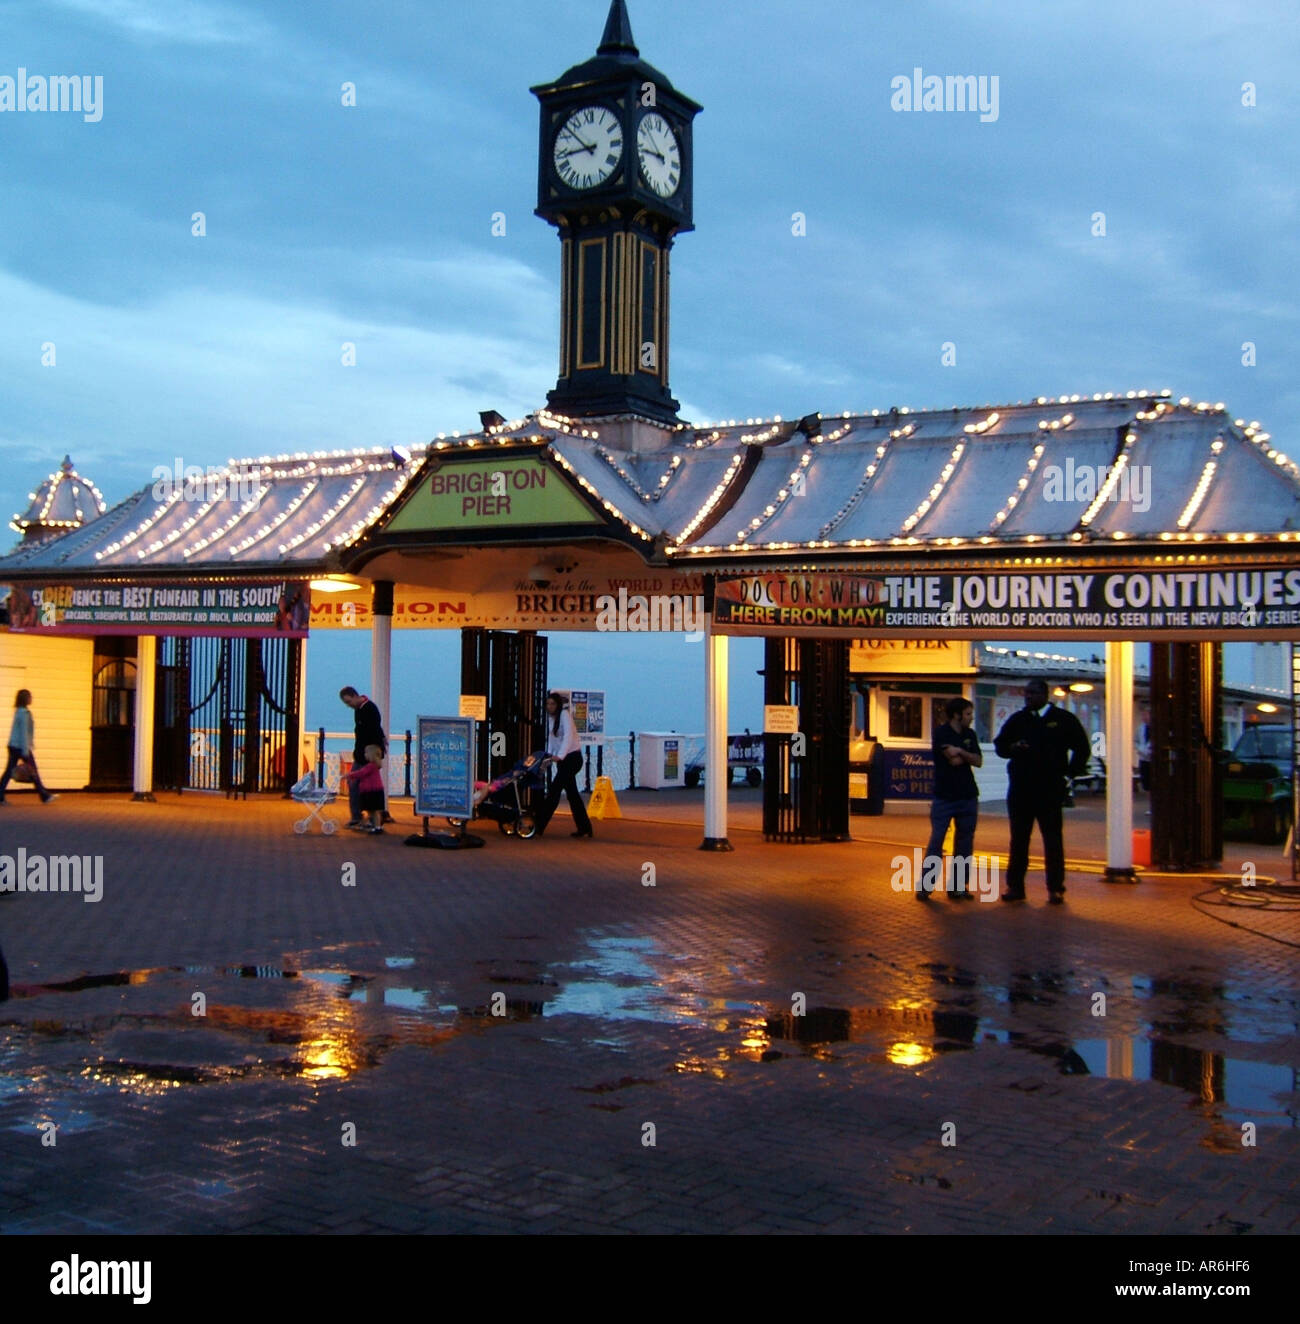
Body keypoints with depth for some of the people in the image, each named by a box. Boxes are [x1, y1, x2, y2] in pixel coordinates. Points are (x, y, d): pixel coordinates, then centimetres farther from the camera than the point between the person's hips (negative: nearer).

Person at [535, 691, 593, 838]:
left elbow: (568, 736, -27)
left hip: (572, 757, -9)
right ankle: (584, 827, 16)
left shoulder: (564, 715, -15)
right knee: (572, 793, 10)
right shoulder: (551, 717, 10)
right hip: (562, 759, 9)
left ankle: (539, 827, -12)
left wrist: (559, 756, -37)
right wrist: (549, 754, 0)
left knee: (554, 790, -11)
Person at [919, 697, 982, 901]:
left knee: (964, 843, 6)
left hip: (967, 796, 6)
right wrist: (967, 756, -1)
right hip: (944, 797, -6)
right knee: (936, 841, -6)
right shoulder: (942, 734, -6)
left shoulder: (970, 735, 11)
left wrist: (961, 752, -13)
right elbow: (954, 761, -16)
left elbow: (978, 762, 0)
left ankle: (959, 887, 12)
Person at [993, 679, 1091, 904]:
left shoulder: (1063, 719, 2)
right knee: (1018, 839, 6)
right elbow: (999, 745, 15)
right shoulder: (1017, 719, 10)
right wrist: (1012, 748, -7)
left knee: (1053, 840, 2)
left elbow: (1082, 748, 8)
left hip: (1050, 790, -3)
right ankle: (1015, 886, 12)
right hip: (1020, 789, 3)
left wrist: (1069, 774, 2)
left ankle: (1055, 889, 8)